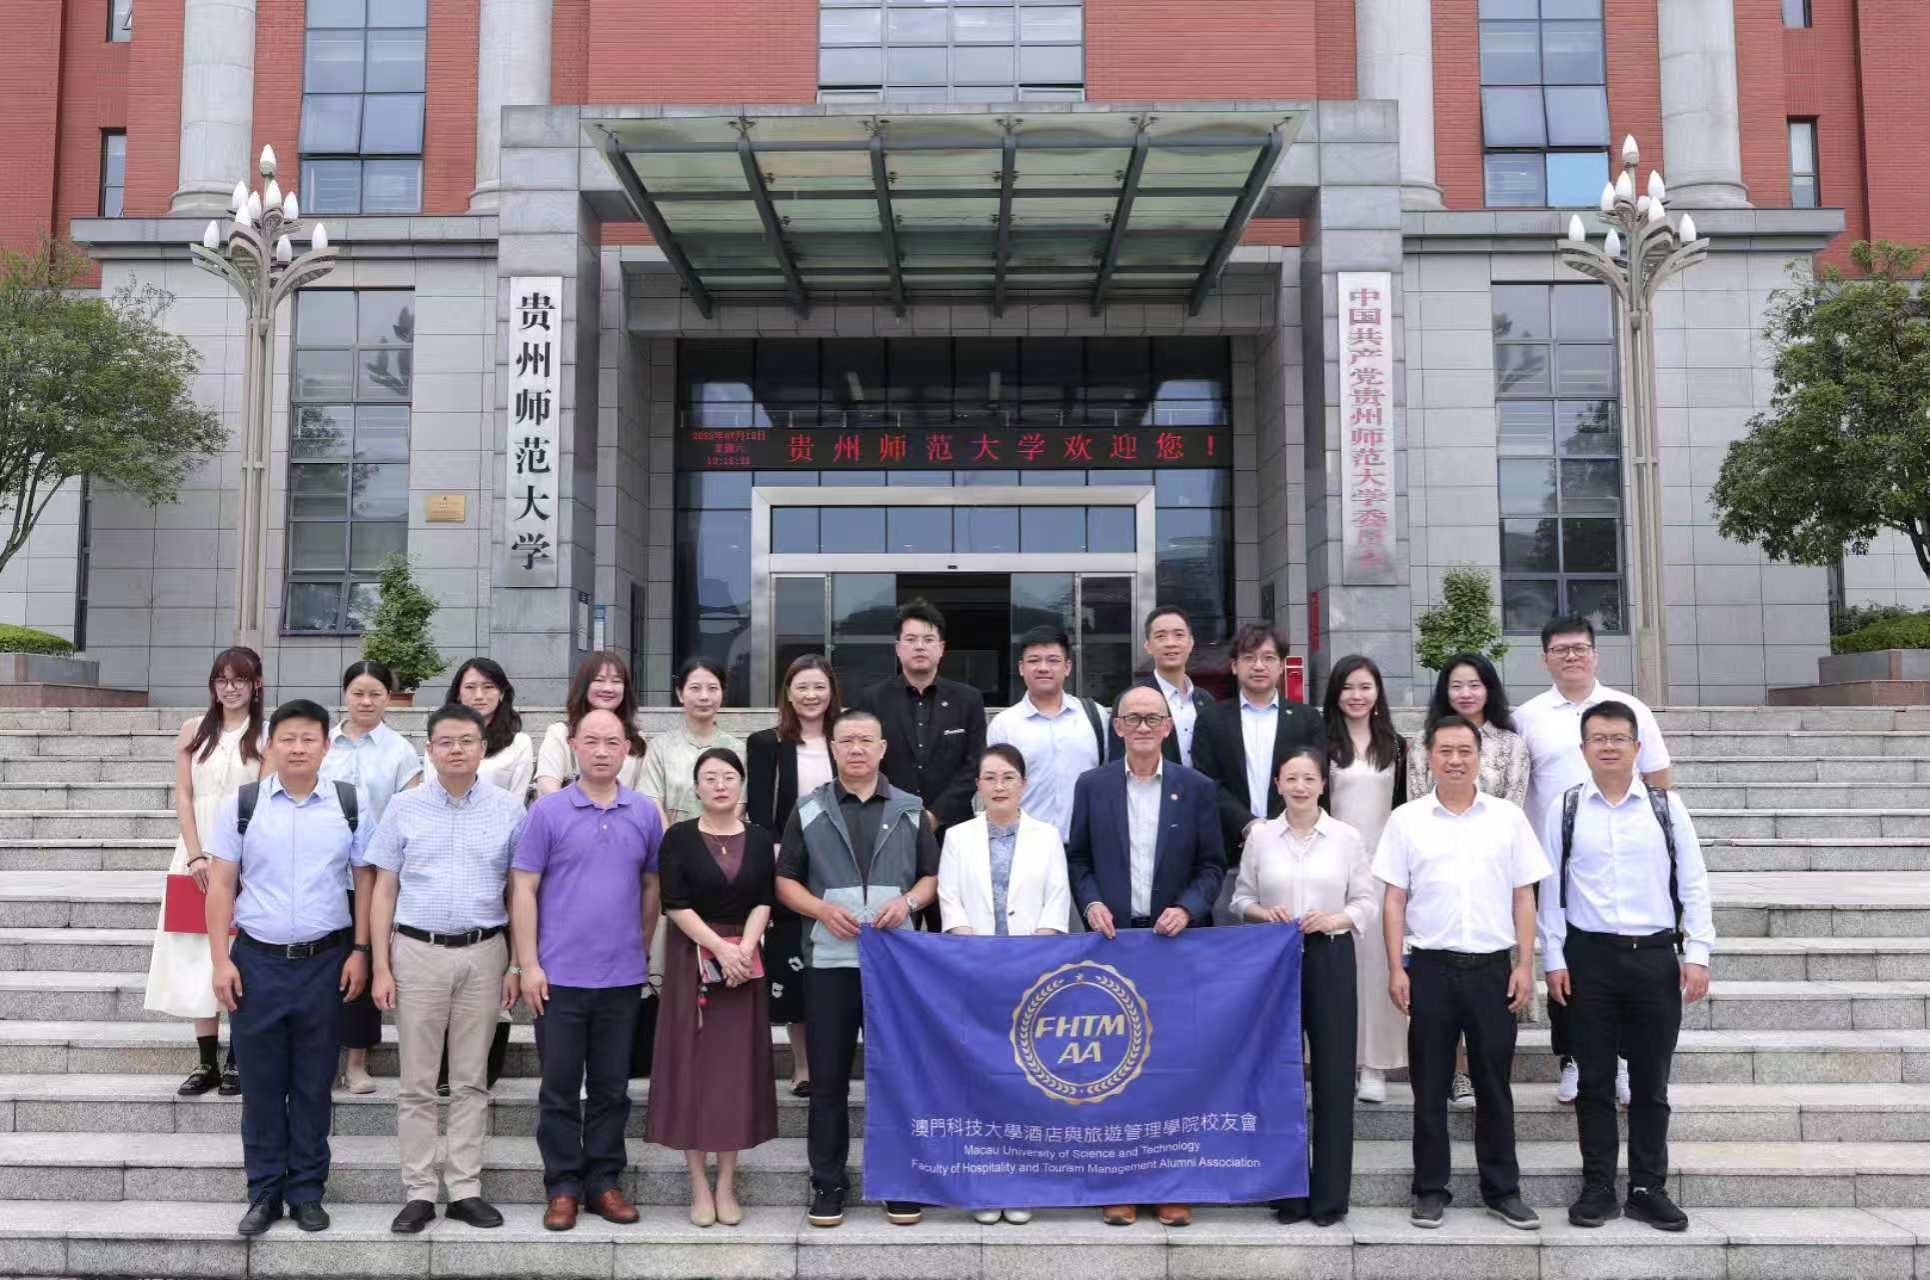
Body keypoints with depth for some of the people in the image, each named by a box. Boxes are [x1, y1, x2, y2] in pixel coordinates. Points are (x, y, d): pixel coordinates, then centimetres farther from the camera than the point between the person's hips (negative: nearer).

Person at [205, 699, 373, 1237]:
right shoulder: (241, 803, 0)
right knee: (262, 1083, 7)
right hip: (257, 960, 0)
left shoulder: (350, 804, 0)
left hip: (326, 961, 0)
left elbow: (366, 881, 4)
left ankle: (307, 1191, 20)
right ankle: (264, 1192, 20)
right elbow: (221, 885, 2)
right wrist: (220, 959, -4)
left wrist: (360, 951, -3)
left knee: (313, 1084, 8)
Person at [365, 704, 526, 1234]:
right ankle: (418, 1192, 14)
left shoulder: (509, 809, 2)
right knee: (417, 1082, 5)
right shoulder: (404, 807, 3)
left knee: (471, 1080, 8)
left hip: (483, 954, 0)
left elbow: (518, 891, 5)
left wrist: (518, 965, 0)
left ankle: (466, 1188, 16)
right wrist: (381, 967, -1)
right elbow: (384, 892, 5)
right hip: (417, 952, 0)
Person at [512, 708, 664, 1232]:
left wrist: (642, 950, 11)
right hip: (560, 974, -2)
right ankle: (562, 1186, 16)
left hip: (623, 977, 2)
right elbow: (524, 889, -4)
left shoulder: (645, 814, 4)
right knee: (560, 1088, 6)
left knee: (611, 1088, 10)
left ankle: (605, 1181, 21)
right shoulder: (548, 811, -4)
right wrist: (529, 964, -9)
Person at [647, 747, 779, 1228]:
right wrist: (720, 948, -15)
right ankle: (700, 1187, 8)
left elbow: (763, 902, 1)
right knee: (692, 1065, 0)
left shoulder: (758, 839, 6)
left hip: (745, 961, 2)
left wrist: (745, 950, -15)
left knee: (737, 1067, 3)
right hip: (693, 959, -2)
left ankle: (727, 1185, 11)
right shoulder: (679, 838, -1)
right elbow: (675, 904, -8)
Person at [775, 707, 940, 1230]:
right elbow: (785, 881, 7)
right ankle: (828, 1184, 14)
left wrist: (908, 901, -10)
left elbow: (933, 876, 11)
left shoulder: (910, 810, 9)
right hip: (829, 958, 0)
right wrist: (823, 910, -11)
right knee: (828, 1076, 4)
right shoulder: (809, 811, 7)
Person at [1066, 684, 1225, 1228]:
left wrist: (1189, 909, -10)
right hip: (1113, 937, 0)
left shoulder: (1196, 787, 4)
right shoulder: (1092, 785, 5)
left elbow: (1213, 864, 5)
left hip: (1176, 939, 0)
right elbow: (1077, 857, 9)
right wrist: (1090, 902, -7)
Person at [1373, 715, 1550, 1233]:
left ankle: (1502, 1190, 21)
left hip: (1492, 967, 1)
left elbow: (1523, 898, 6)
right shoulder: (1406, 820, 2)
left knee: (1494, 1084, 9)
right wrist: (1396, 970, -4)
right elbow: (1394, 900, 2)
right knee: (1429, 1085, 6)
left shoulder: (1508, 818, 4)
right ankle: (1430, 1190, 17)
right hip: (1430, 967, 0)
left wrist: (1525, 966, -1)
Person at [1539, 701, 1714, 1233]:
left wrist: (1697, 953, -2)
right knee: (1595, 1081, 7)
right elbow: (1550, 888, 3)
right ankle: (1598, 1189, 16)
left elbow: (1693, 883, 4)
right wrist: (1553, 959, 0)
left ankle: (1648, 1189, 19)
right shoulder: (1564, 808, 1)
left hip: (1655, 956, 1)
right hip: (1589, 956, 0)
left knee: (1651, 1083, 8)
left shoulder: (1666, 806, 2)